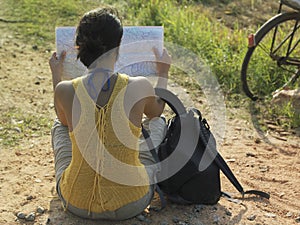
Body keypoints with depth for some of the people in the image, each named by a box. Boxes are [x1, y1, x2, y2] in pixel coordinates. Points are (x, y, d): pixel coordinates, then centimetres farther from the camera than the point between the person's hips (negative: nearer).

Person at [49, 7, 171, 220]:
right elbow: (157, 111, 9)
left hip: (75, 203, 2)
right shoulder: (140, 87, -18)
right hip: (131, 204, -1)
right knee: (157, 122, 23)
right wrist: (163, 73, 23)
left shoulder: (65, 90, -15)